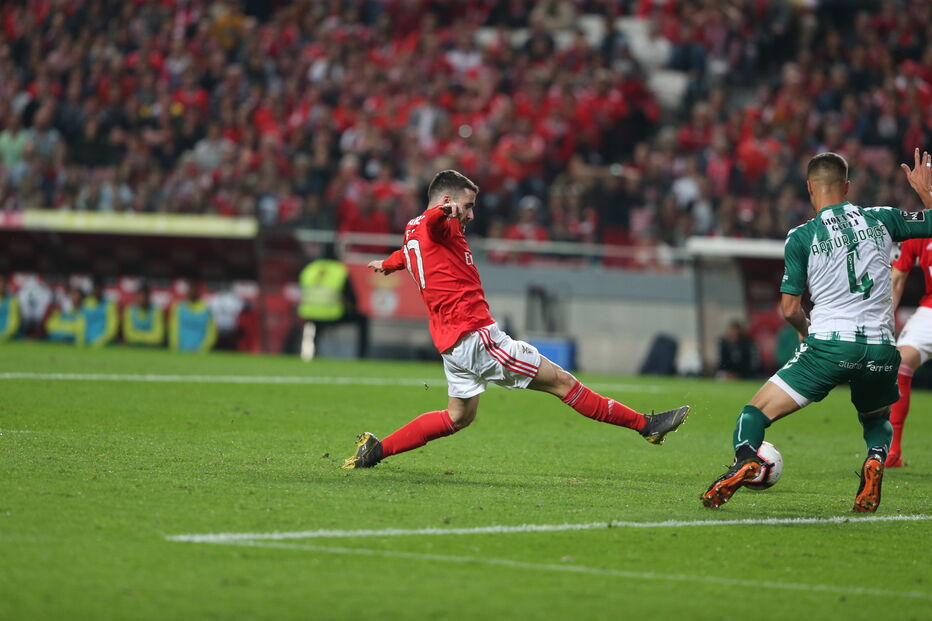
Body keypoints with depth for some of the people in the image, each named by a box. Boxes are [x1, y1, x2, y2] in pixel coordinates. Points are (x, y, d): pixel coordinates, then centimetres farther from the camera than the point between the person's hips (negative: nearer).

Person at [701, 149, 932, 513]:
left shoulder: (801, 237, 2)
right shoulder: (882, 220, 9)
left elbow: (789, 309, 2)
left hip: (829, 343, -3)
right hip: (881, 347, 3)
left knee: (757, 411, 4)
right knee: (877, 420, 30)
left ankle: (745, 459, -26)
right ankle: (876, 459, -1)